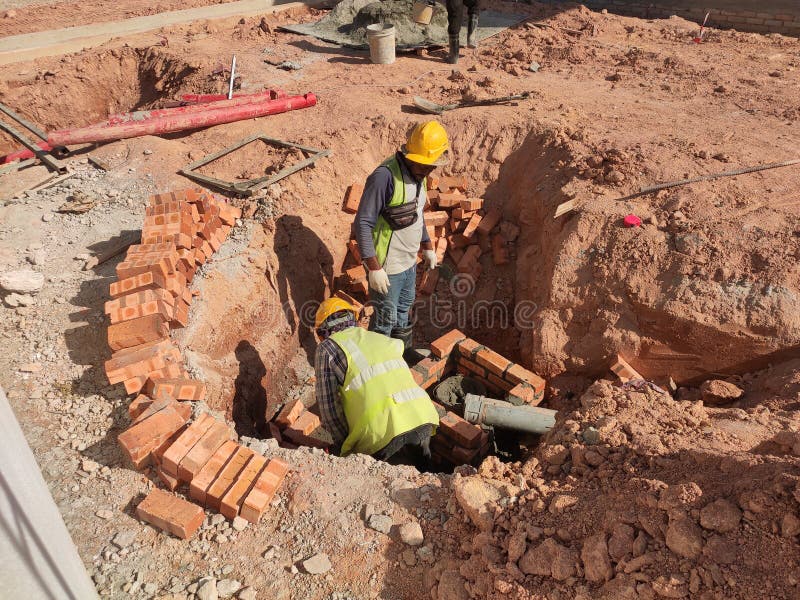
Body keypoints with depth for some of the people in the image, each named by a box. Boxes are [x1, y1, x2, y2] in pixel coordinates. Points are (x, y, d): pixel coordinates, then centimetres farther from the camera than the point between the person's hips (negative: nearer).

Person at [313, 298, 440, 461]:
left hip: (383, 428, -4)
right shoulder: (380, 339, 27)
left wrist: (344, 445, 18)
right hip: (423, 419, 5)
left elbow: (328, 403, 8)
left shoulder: (327, 348, 12)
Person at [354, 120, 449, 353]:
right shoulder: (384, 176, -26)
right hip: (386, 266, -9)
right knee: (385, 318, 7)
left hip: (409, 261, 9)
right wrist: (374, 268, -28)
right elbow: (363, 223, -26)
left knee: (404, 309, 25)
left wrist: (427, 246, 21)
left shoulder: (418, 174, 2)